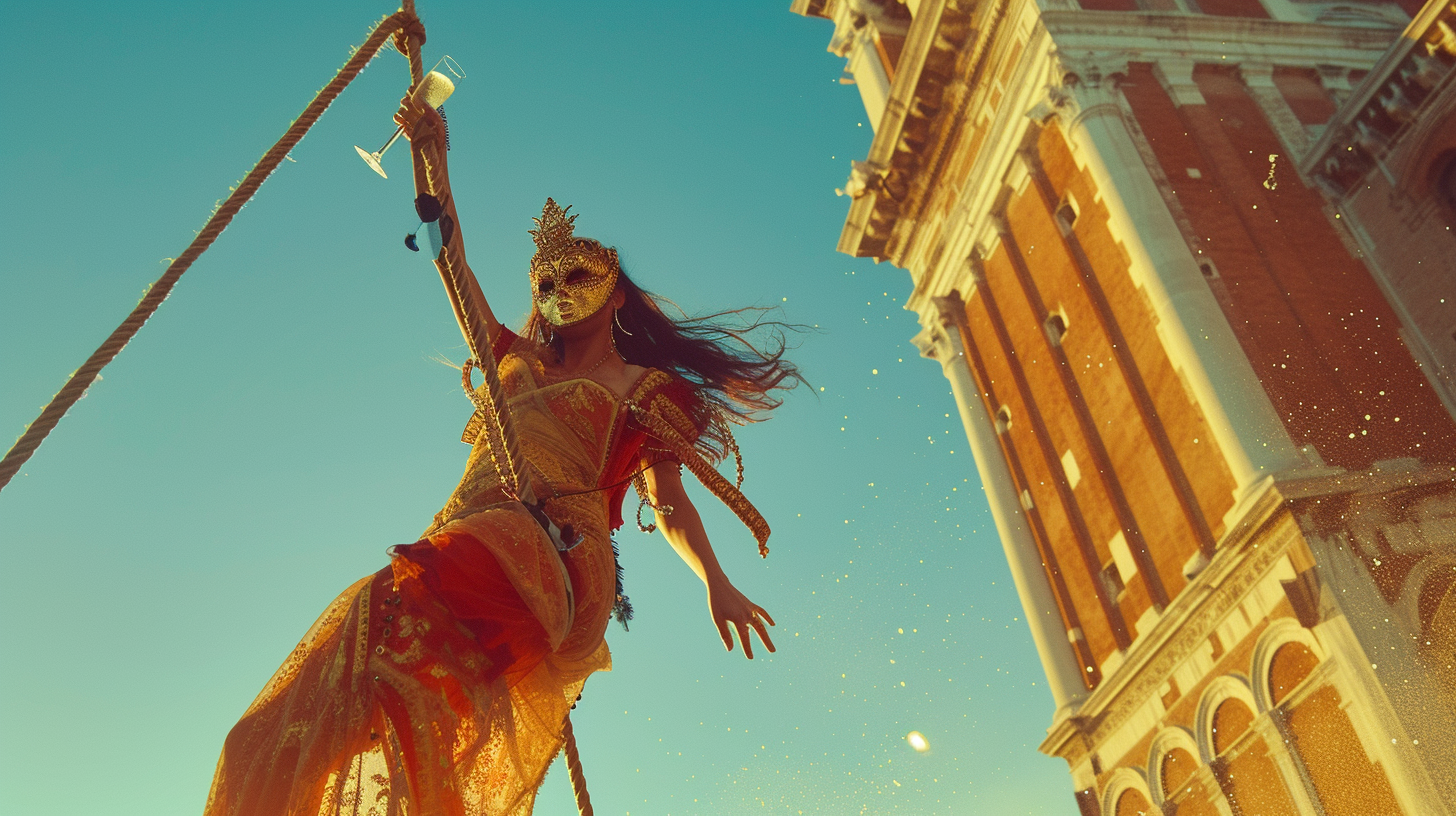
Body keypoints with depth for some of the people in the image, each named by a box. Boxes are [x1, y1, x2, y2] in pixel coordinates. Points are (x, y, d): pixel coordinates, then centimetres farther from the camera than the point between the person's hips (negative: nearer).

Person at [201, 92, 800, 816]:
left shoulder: (646, 388, 19)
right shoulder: (516, 363, 33)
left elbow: (666, 498, 6)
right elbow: (452, 262, 30)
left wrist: (715, 580, -11)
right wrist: (430, 156, 25)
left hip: (554, 549, -5)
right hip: (466, 542, 5)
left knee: (396, 608, -37)